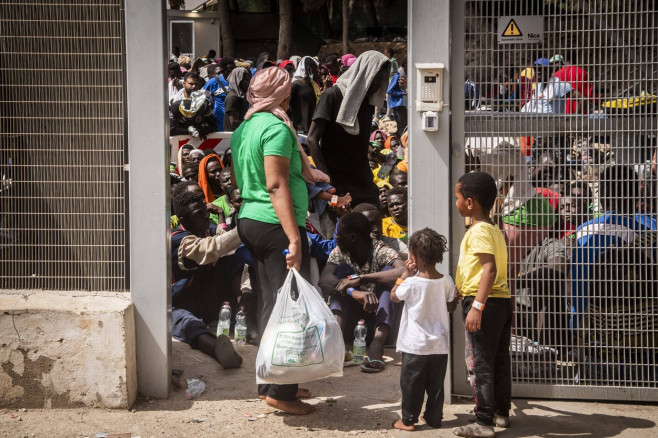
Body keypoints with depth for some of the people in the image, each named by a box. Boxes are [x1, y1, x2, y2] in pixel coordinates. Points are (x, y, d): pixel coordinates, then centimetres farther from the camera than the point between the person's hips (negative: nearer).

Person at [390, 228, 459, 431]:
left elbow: (394, 296, 1)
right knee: (436, 384, 14)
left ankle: (408, 420, 13)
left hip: (415, 345, -4)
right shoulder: (446, 281, -6)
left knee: (411, 384, 7)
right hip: (440, 345, 4)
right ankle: (434, 417, 23)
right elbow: (451, 306, 5)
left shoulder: (412, 283, -17)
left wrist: (405, 274, 2)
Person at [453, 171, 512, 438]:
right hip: (502, 300, 10)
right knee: (500, 360, 16)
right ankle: (502, 413, 27)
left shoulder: (479, 231, -14)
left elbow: (490, 269, -26)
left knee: (479, 363, -7)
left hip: (484, 302, -10)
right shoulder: (495, 230, 15)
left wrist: (476, 306, -31)